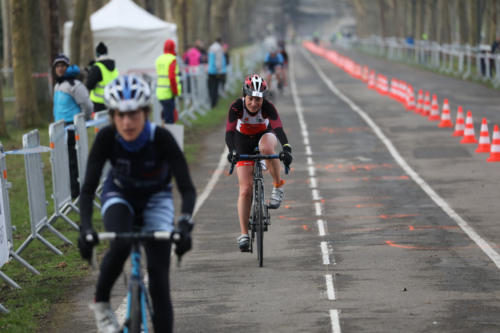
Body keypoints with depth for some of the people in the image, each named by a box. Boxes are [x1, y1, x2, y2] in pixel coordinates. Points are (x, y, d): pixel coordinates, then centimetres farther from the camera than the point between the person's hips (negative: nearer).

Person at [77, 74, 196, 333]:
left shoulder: (161, 139, -32)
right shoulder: (106, 138, -28)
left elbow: (187, 188, -34)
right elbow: (88, 188, -29)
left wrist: (185, 224, -51)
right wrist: (85, 228, -44)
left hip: (156, 198, 0)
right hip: (119, 195, 0)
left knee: (159, 274, -12)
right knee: (120, 246, -32)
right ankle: (101, 304, -8)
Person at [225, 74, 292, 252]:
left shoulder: (267, 107, -29)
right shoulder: (237, 107, -28)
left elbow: (278, 128, -41)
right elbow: (229, 131, -37)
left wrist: (286, 148, -58)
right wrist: (231, 151, -55)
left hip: (264, 135, -1)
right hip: (243, 141, 1)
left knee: (266, 148, -41)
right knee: (245, 190, -7)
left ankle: (278, 187, -20)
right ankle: (244, 234, 0)